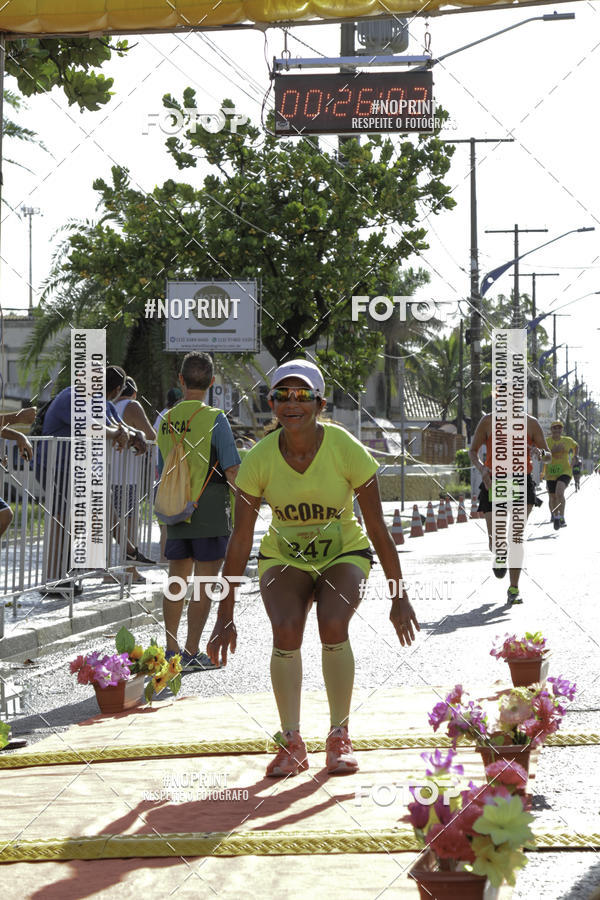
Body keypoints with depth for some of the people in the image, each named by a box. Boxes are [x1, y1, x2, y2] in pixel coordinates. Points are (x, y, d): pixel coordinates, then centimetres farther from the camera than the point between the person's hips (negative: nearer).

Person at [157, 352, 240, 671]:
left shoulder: (166, 420, 5)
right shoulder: (215, 420, -12)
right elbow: (232, 471, -13)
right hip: (210, 513, -5)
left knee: (176, 581, 12)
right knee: (203, 585, -1)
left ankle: (171, 650, 16)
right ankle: (191, 654, -1)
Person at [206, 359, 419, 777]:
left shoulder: (347, 450, -22)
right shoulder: (259, 459, -18)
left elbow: (378, 530, -14)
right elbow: (240, 542, -12)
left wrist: (400, 598, -12)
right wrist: (225, 617, -12)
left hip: (344, 554, -1)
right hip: (283, 558, 1)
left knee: (333, 626, -27)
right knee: (286, 630, -25)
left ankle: (340, 738, -10)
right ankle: (291, 742, -12)